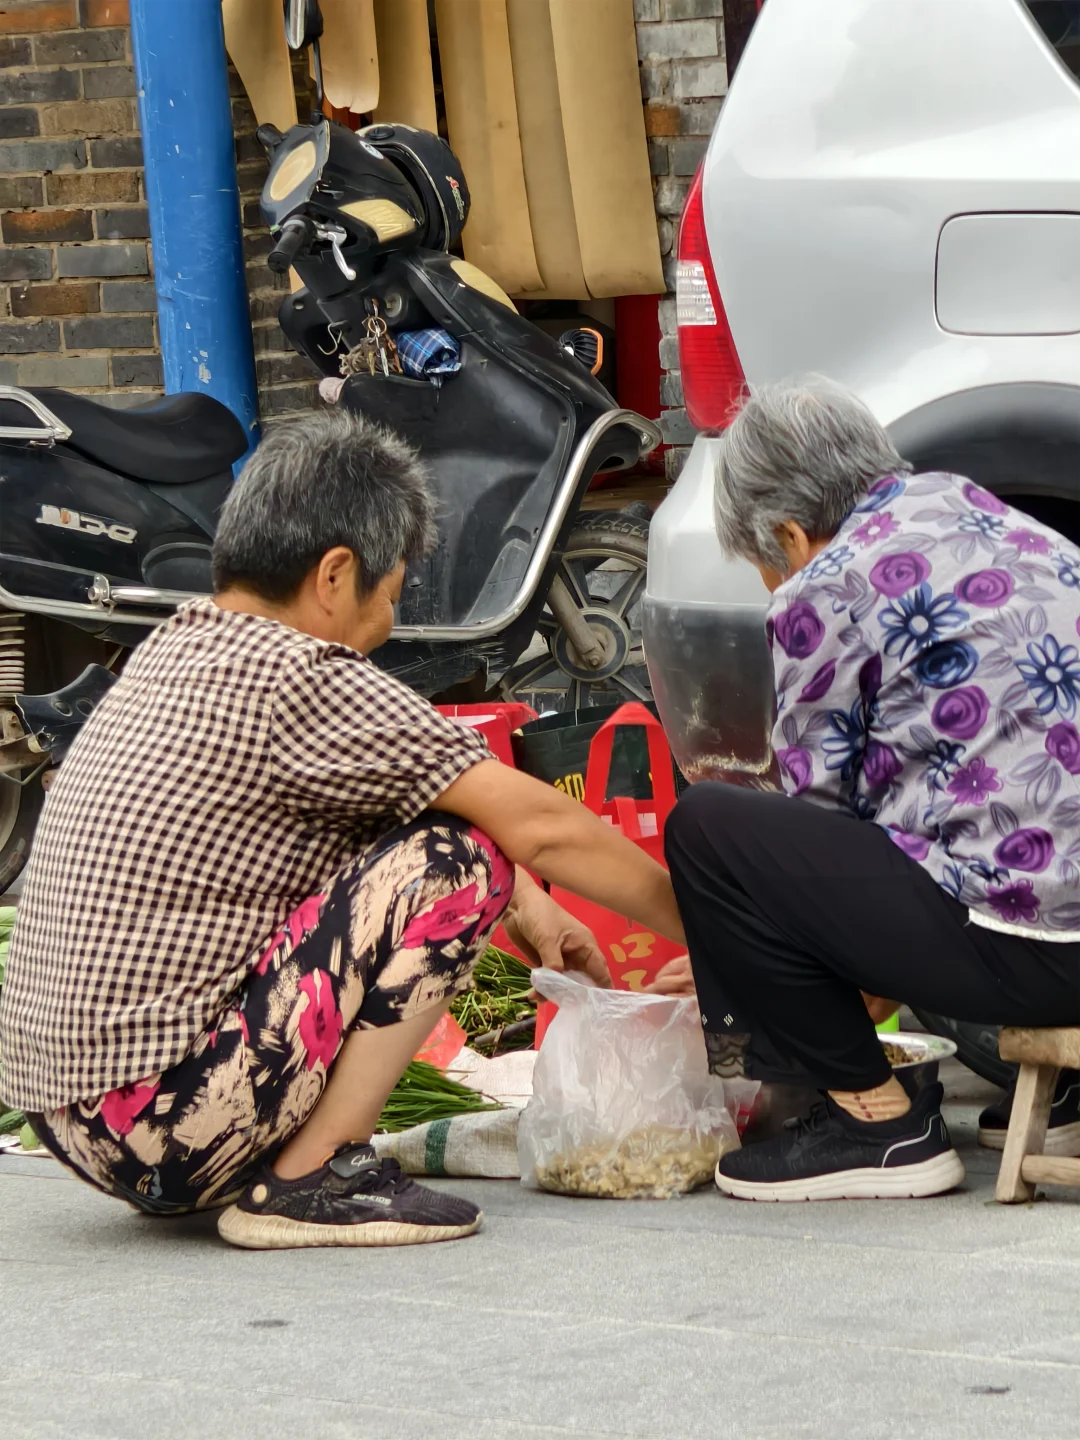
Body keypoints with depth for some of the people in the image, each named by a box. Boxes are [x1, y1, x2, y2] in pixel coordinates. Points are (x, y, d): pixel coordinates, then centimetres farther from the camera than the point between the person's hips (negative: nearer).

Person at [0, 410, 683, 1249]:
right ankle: (307, 1181, -8)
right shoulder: (291, 679, -14)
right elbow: (538, 826, -9)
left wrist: (525, 907, 25)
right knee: (456, 861, -11)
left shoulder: (180, 648, 13)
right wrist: (697, 927, 4)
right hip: (155, 1122, -10)